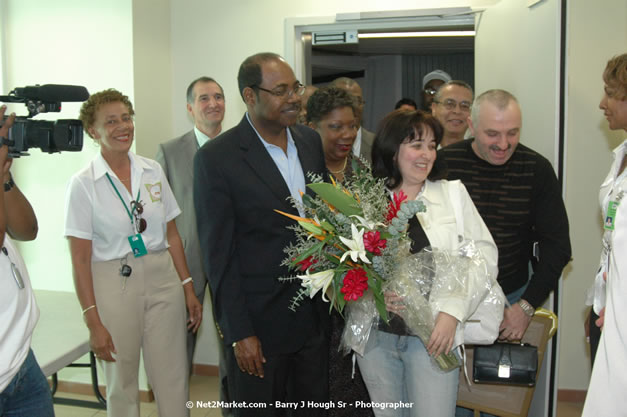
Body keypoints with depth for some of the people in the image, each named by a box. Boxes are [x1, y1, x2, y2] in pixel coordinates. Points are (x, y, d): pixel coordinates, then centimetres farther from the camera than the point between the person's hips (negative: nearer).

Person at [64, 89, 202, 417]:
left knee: (173, 380, 7)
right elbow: (80, 260, -8)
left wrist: (188, 289, 7)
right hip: (113, 285, -3)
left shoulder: (153, 171, 4)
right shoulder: (83, 184, -7)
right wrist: (93, 322, -10)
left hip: (163, 279, 3)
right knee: (122, 383, 12)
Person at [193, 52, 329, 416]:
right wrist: (239, 333, -12)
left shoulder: (311, 140, 4)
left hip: (315, 315, 5)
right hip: (259, 321, -5)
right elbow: (219, 253, -12)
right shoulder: (217, 157, -13)